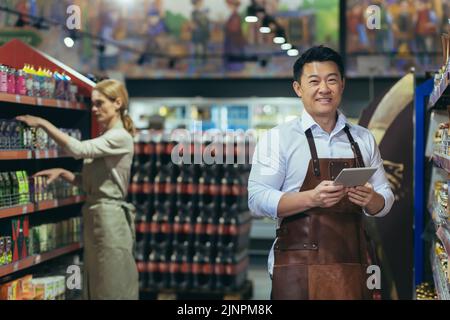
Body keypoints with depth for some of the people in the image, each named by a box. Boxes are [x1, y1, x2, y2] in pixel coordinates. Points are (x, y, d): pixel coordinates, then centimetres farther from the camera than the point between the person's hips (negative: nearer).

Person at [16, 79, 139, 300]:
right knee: (96, 286, 13)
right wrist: (62, 172, 1)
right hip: (94, 216, 9)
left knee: (112, 288, -3)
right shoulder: (103, 139, 16)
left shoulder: (120, 138, -13)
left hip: (109, 217, -9)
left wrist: (43, 123, -17)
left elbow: (79, 149, -24)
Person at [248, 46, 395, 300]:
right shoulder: (277, 138, -1)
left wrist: (371, 200, -10)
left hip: (353, 266, 4)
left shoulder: (364, 139, 12)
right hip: (298, 268, -4)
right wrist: (311, 198, -22)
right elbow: (258, 199, -9)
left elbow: (385, 199, 13)